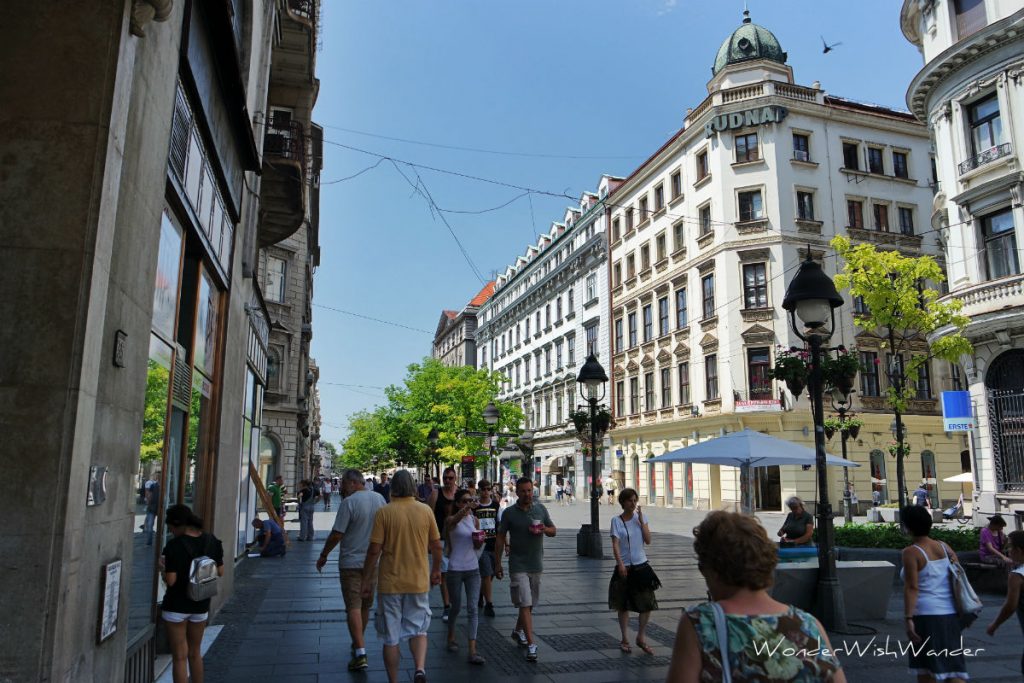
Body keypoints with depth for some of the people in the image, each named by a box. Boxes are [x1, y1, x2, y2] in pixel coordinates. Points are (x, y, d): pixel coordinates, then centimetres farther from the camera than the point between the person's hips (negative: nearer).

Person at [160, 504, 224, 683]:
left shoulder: (174, 545, -19)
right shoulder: (212, 541, -4)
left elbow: (170, 580, -20)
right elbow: (220, 571, 2)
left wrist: (164, 567, -2)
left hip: (176, 606, -5)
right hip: (201, 605, 5)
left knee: (179, 657, 7)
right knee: (195, 653, 22)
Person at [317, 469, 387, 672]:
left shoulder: (349, 502, -17)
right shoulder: (379, 499, 2)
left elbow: (337, 534, -16)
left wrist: (323, 555, -3)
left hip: (351, 562, -6)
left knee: (353, 607, -3)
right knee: (366, 605, 18)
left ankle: (360, 654, -9)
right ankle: (358, 644, 34)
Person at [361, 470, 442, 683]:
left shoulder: (384, 512, -9)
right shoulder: (425, 511, -3)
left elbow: (374, 550, -11)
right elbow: (436, 546, 4)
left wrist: (367, 580, 1)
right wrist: (436, 570, 21)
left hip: (390, 583, -1)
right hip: (419, 582, 2)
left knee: (391, 637, 12)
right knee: (418, 630, 15)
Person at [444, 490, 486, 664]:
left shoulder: (475, 520, 6)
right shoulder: (451, 519, -9)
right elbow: (454, 520, -37)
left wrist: (480, 541, -8)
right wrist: (468, 507, -54)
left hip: (473, 569, 3)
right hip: (455, 569, -3)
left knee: (473, 609, -4)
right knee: (456, 606, 11)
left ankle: (472, 651, -4)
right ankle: (451, 638, 38)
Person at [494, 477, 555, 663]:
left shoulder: (541, 509, 4)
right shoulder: (509, 512, -5)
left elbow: (553, 531, 11)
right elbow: (500, 538, 0)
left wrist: (545, 530, -13)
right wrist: (497, 564, -2)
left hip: (536, 564, 4)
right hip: (518, 565, -4)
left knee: (530, 603, 16)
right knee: (525, 604, -10)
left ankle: (518, 631, 38)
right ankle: (531, 645, -8)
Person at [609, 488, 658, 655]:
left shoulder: (641, 517, 4)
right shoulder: (616, 520, -6)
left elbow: (648, 541, -2)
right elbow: (615, 544, -12)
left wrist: (641, 520, -9)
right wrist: (620, 564, -24)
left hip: (641, 565, 3)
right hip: (624, 567, -3)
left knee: (648, 604, 3)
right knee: (623, 605, 7)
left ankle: (641, 637, 20)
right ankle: (625, 639, 21)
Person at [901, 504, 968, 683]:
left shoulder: (911, 552, -11)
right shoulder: (944, 547, 8)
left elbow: (911, 588, -17)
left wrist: (908, 619, -17)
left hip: (926, 615, -6)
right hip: (950, 614, 6)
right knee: (952, 665, 8)